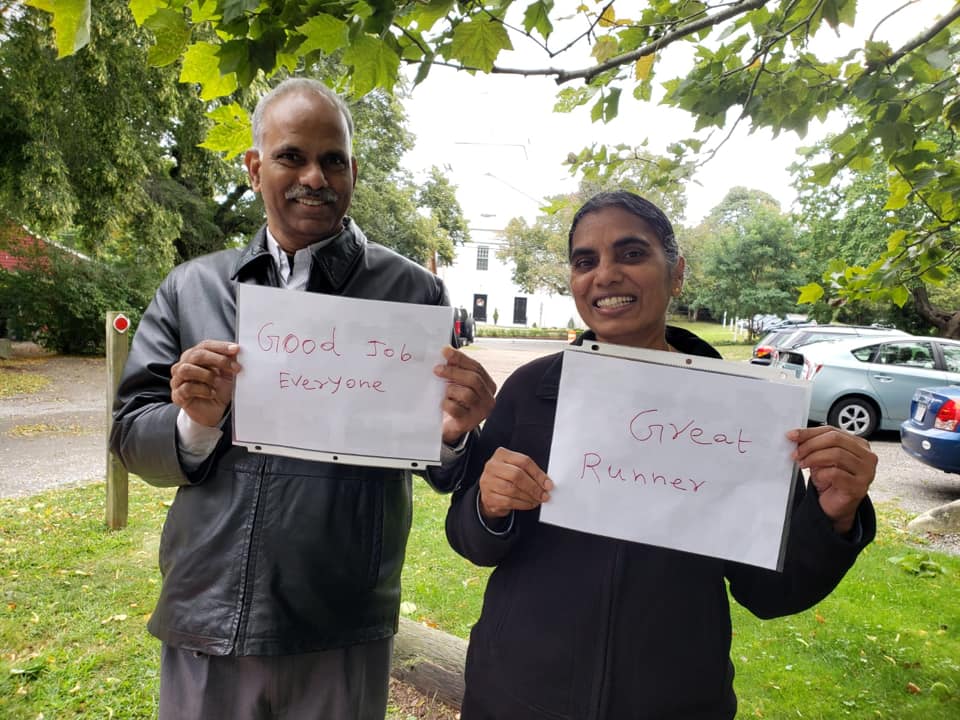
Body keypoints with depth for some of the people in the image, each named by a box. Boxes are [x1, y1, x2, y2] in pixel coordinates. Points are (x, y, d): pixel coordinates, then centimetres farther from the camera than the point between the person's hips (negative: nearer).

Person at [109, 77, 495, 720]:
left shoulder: (414, 292, -3)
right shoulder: (191, 288, 4)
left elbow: (445, 473, 0)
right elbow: (131, 436, 5)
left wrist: (452, 434, -23)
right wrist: (196, 424, -16)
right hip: (200, 626, 2)